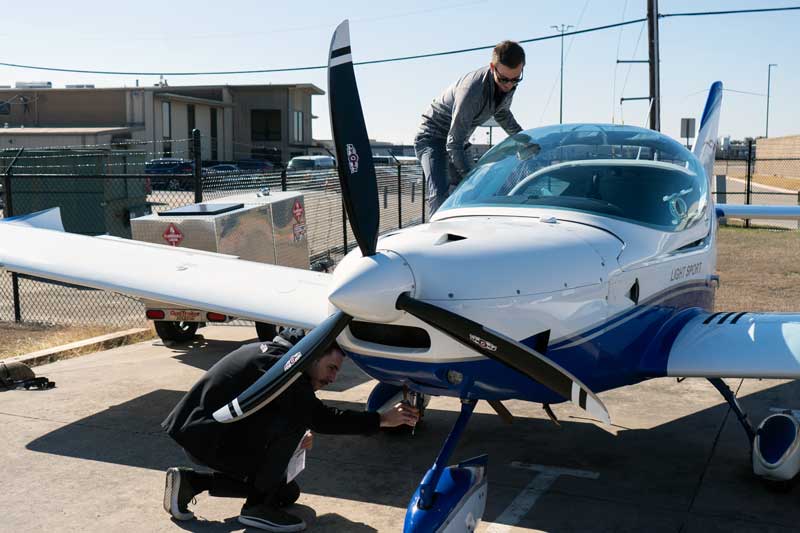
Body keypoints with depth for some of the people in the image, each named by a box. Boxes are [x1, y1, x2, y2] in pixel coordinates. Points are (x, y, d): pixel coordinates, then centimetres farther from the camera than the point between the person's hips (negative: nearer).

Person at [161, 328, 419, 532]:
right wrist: (382, 419, -22)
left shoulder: (274, 351, 10)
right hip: (208, 438, -10)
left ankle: (190, 481, 13)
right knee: (296, 418, -22)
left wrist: (295, 437, 2)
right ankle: (258, 506, -10)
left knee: (286, 492, 15)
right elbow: (319, 417, -26)